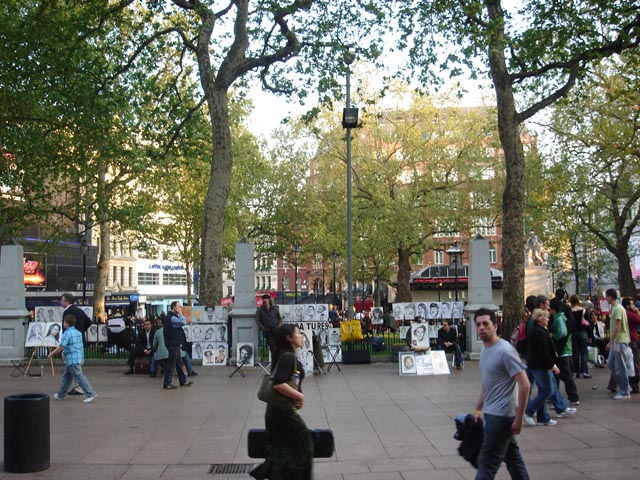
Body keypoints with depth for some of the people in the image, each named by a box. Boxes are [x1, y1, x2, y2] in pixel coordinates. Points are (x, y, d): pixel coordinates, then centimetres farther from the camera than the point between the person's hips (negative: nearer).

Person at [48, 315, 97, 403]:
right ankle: (61, 395, 29)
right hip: (79, 358, 10)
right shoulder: (78, 333, 14)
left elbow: (61, 347, -17)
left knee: (79, 377, -8)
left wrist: (51, 354, -5)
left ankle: (91, 394, -10)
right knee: (66, 376, 19)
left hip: (72, 360, -10)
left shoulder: (67, 333, -14)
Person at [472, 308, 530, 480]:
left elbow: (524, 385, -20)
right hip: (492, 413, 9)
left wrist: (519, 418, -19)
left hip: (500, 415, -9)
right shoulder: (485, 349, 10)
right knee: (512, 457, 19)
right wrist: (479, 408, 19)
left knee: (487, 462, -5)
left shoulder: (505, 351, -18)